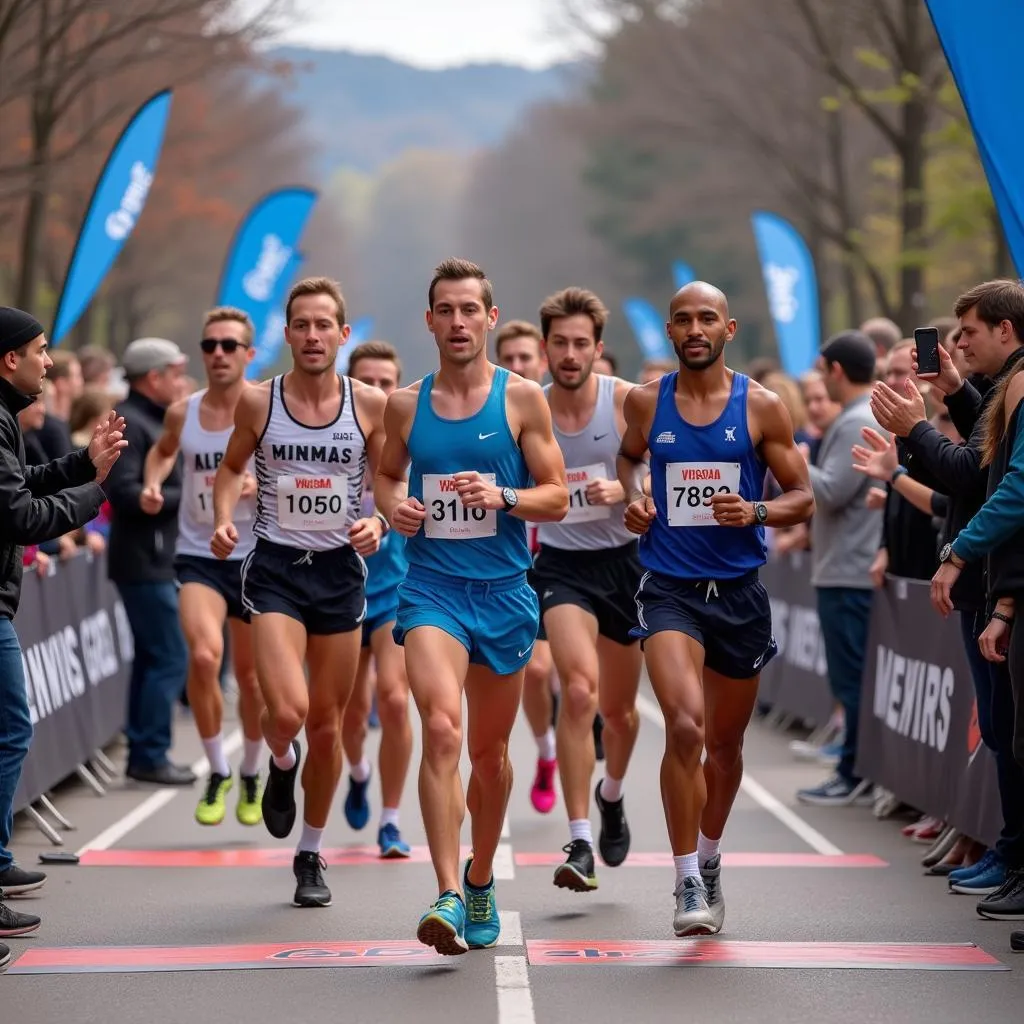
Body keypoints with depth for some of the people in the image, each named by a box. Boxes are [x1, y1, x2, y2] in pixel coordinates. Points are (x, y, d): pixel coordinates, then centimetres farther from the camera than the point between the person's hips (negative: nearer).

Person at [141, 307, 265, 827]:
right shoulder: (182, 413, 1)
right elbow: (162, 450, 23)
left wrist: (261, 483, -26)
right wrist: (152, 483, 3)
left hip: (255, 556, -1)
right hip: (198, 555, 1)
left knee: (251, 675, 11)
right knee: (203, 655, -23)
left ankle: (251, 775, 35)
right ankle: (218, 772, -5)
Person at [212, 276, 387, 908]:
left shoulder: (371, 404, -3)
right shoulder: (258, 402, -3)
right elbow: (232, 466, 13)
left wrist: (379, 523, -13)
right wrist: (224, 518, -4)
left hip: (341, 568, 1)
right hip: (275, 568, -1)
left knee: (328, 725, 9)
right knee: (287, 711, -20)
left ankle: (311, 856, 27)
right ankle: (281, 764, 18)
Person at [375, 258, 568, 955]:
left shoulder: (522, 398, 0)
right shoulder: (406, 404, 6)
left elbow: (558, 498, 1)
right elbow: (388, 473, 22)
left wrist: (502, 497, -18)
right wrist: (393, 505, 0)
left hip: (504, 590, 0)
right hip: (432, 586, 0)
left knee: (489, 750, 12)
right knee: (441, 729, -21)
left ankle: (481, 880, 34)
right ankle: (448, 897, -25)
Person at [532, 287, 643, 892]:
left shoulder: (628, 401, -9)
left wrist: (624, 489, -24)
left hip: (625, 561, 1)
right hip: (562, 566, -1)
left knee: (619, 707, 16)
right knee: (579, 690, -23)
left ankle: (612, 795, 49)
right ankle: (580, 844, -22)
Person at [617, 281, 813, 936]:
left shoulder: (761, 407, -1)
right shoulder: (646, 402, 2)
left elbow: (804, 499, 3)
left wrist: (756, 512, -16)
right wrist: (632, 499, 1)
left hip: (740, 591, 1)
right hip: (669, 588, -1)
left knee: (726, 741, 15)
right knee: (686, 725, -22)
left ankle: (709, 861, 39)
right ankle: (688, 883, -14)